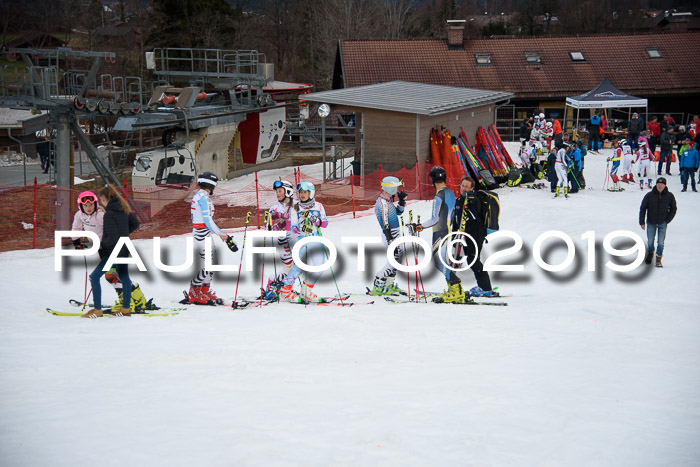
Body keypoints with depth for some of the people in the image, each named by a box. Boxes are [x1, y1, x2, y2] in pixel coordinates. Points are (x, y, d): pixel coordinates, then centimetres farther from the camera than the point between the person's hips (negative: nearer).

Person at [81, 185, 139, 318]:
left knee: (94, 277, -3)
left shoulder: (109, 214, -21)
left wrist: (101, 244, -10)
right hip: (124, 250, 9)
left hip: (113, 252, -9)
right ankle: (126, 308, 24)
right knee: (124, 277, 17)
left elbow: (112, 238, -25)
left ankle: (97, 310, -2)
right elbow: (135, 224, 18)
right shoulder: (123, 209, 4)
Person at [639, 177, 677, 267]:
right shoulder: (649, 195, -7)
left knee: (660, 242, -6)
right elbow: (642, 208, 1)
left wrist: (667, 220, 0)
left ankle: (658, 259, 7)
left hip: (662, 223, 0)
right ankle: (650, 253, 38)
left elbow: (673, 209, 8)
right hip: (651, 223, 1)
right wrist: (642, 222, -3)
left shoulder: (669, 196, -4)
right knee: (650, 241, 10)